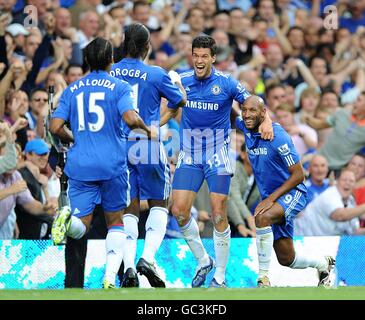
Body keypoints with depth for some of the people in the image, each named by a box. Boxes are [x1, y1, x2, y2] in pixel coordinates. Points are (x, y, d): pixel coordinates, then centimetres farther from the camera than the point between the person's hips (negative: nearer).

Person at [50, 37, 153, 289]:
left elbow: (55, 127, 3)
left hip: (79, 165, 2)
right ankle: (110, 279, -1)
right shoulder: (119, 87, -1)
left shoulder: (72, 89, 9)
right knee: (116, 223, 14)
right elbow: (131, 118, -17)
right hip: (113, 164, -2)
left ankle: (69, 220, -36)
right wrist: (147, 129, 3)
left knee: (81, 227, 0)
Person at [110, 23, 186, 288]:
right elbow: (182, 101, 8)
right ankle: (148, 258, -7)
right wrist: (178, 81, 27)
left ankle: (128, 267, -3)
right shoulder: (156, 74, -6)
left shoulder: (110, 74, 2)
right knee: (159, 205, 13)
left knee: (129, 209, 10)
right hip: (148, 146, -3)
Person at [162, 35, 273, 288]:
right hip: (189, 156, 3)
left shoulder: (226, 83, -7)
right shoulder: (181, 82, 1)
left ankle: (220, 276, 5)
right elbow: (171, 111, 16)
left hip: (217, 156, -3)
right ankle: (203, 260, 14)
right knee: (179, 210, -8)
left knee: (218, 215, -6)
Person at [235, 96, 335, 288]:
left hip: (292, 193, -8)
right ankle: (323, 264, 43)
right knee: (286, 260, 11)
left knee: (262, 217, -38)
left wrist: (271, 198, -25)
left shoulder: (278, 136, -22)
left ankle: (263, 279, -32)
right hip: (270, 198, 8)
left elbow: (299, 175, -20)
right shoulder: (246, 129, -2)